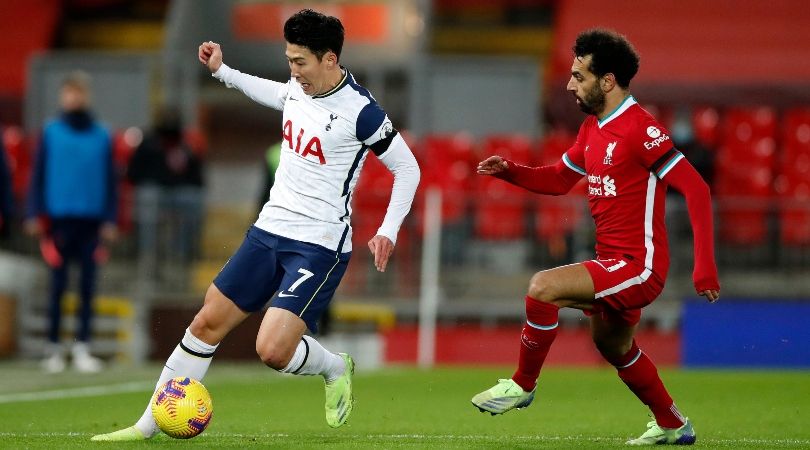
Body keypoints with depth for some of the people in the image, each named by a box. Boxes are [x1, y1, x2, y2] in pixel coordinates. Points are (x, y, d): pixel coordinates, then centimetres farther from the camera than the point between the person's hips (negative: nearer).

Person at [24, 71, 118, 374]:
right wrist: (34, 215, -3)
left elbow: (110, 179, 8)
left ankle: (82, 346, 8)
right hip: (60, 219, -1)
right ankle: (53, 346, 8)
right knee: (58, 285, 1)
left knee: (87, 286, 2)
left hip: (92, 221, 1)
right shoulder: (51, 133, 3)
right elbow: (38, 175, 3)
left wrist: (110, 220, 3)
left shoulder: (101, 136, 6)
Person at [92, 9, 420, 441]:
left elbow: (407, 168, -8)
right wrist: (223, 72, 29)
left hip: (319, 246, -7)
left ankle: (334, 368, 13)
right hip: (270, 228, 7)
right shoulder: (298, 88, 4)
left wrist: (388, 230, -18)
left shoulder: (359, 111, -17)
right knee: (207, 323, 4)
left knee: (272, 350, -20)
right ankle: (148, 425, 12)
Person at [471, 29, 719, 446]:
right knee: (614, 347, 27)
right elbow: (558, 179, 22)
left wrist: (704, 266, -26)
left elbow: (696, 189, -22)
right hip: (613, 264, 10)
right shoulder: (592, 127, 9)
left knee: (543, 287, -23)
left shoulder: (640, 129, -19)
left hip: (638, 266, -10)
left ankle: (523, 384, -4)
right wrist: (508, 171, 2)